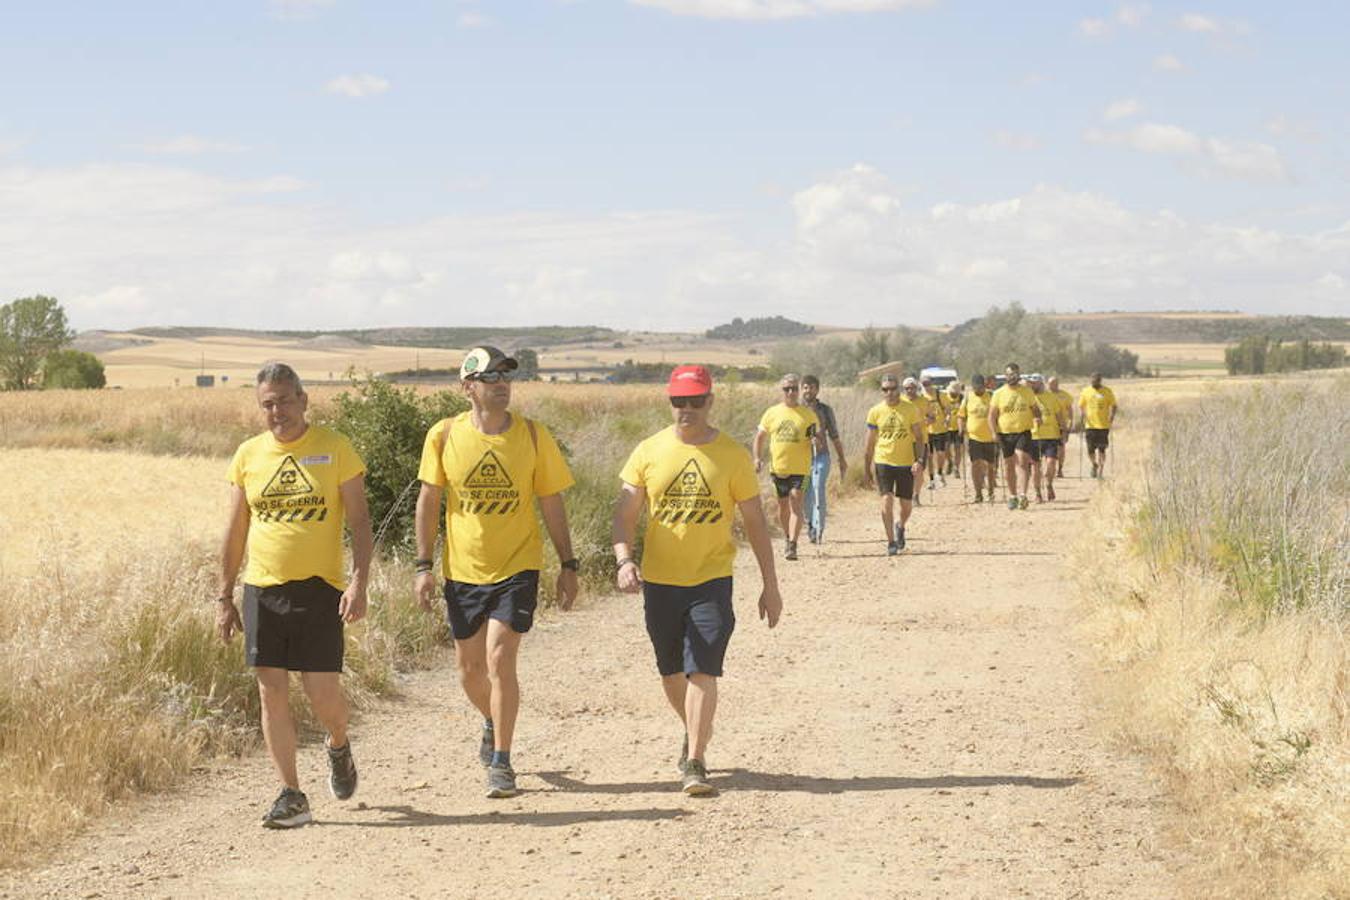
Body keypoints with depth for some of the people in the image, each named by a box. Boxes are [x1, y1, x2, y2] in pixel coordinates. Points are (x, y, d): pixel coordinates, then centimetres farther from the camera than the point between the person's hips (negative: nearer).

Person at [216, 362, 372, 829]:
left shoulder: (335, 449, -1)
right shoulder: (248, 455, 8)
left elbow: (359, 522, -2)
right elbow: (235, 532, 13)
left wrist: (359, 581, -13)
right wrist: (224, 597, 11)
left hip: (318, 588, -3)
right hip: (262, 589, 3)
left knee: (322, 690, -5)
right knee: (272, 693, 1)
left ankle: (338, 746, 30)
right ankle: (291, 796, 8)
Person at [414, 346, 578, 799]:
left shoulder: (532, 435, -5)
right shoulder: (444, 436, -5)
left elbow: (551, 503, 2)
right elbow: (428, 502, 3)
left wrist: (568, 566, 1)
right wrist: (423, 566, 0)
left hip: (517, 568, -2)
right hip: (463, 571, 2)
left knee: (500, 661, -13)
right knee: (469, 669, 12)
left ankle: (501, 762, 0)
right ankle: (493, 723, 44)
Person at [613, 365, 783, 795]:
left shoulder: (732, 455, -3)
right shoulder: (649, 452, 0)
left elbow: (755, 522, 3)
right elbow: (625, 512, 0)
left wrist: (770, 585, 3)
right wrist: (624, 558, -18)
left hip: (711, 579, -2)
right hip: (659, 580, 3)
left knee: (702, 671, -12)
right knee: (672, 673, 15)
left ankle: (694, 763, -7)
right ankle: (694, 732, 41)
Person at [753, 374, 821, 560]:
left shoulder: (808, 415, 2)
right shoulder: (772, 412, 7)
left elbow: (820, 443, 7)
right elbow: (760, 436, 15)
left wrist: (817, 441, -17)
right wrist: (758, 458, 1)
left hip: (800, 468, -3)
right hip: (778, 466, 3)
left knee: (795, 505, -14)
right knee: (783, 505, 14)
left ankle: (792, 546, -17)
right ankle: (788, 539, 33)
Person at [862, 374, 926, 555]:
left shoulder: (911, 409, -1)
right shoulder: (875, 412, 1)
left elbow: (919, 438, 2)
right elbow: (870, 443, 7)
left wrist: (919, 460, -11)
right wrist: (866, 469, 7)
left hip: (906, 463, 0)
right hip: (883, 462, 0)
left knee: (906, 505, 7)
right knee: (887, 501, -12)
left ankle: (900, 527, 39)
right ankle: (891, 542, -3)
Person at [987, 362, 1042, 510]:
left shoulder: (1027, 391, 7)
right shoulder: (998, 394, 4)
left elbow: (1035, 408, 17)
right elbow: (992, 415, 5)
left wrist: (1037, 417, -5)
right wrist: (994, 431, -9)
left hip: (1023, 433, -1)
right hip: (1005, 433, 1)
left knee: (1022, 462, -17)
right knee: (1009, 465, 8)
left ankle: (1023, 495, -21)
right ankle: (1012, 496, 22)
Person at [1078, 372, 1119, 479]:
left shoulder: (1107, 392, 2)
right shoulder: (1086, 391, 6)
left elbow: (1114, 406, 6)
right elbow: (1081, 406, 12)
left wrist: (1112, 415, -12)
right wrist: (1082, 415, -6)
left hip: (1103, 425, -1)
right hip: (1090, 425, 1)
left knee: (1101, 450, 0)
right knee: (1090, 450, 0)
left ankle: (1100, 472, 8)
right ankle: (1094, 465, 28)